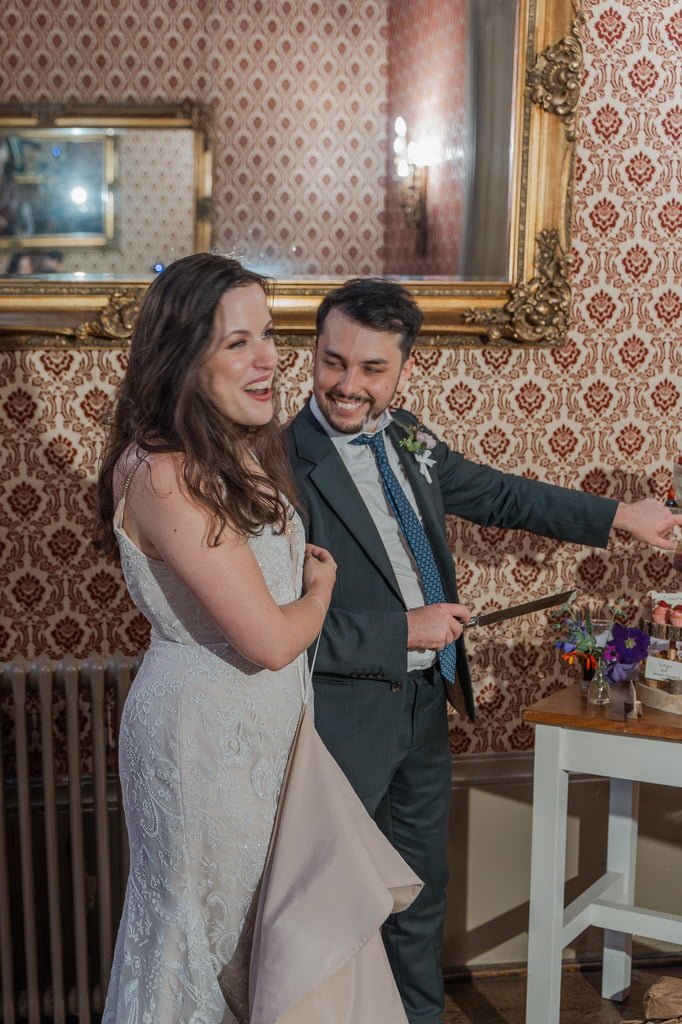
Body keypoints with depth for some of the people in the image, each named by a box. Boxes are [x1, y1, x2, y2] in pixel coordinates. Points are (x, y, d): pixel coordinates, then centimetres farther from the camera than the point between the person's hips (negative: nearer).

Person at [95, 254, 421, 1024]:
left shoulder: (247, 450, 3)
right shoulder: (164, 476, -25)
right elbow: (270, 638, -24)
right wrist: (322, 590, -7)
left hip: (270, 723, 8)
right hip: (204, 733, -8)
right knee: (203, 927, 13)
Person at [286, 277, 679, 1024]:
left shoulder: (405, 439, 1)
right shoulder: (283, 465, -22)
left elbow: (498, 494, 15)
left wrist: (620, 515, 18)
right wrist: (403, 631, -22)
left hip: (424, 704, 7)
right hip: (346, 716, -7)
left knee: (421, 892, 24)